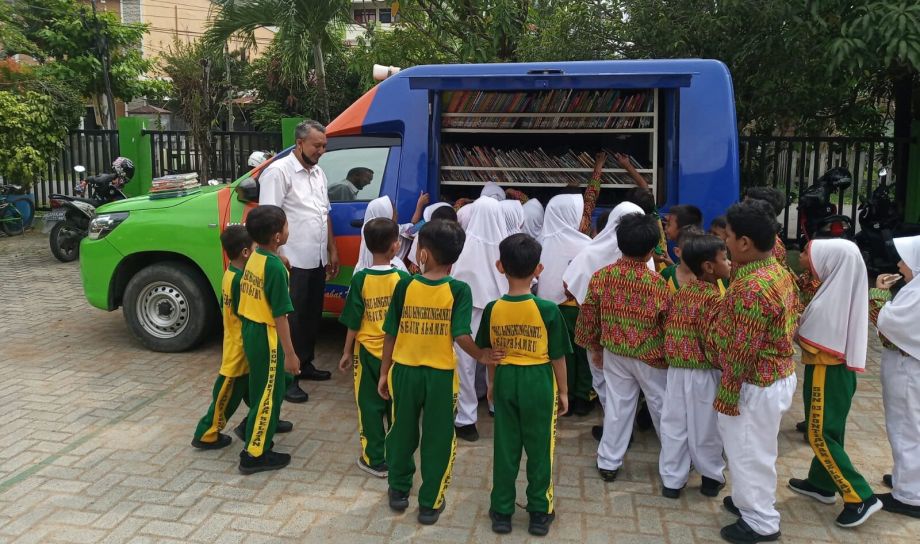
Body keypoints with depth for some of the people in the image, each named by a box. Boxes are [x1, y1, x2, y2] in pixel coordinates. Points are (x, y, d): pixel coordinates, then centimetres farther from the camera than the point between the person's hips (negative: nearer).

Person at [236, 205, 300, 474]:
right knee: (268, 395, 4)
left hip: (250, 331, 8)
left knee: (260, 390, 22)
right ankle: (255, 455, 13)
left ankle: (257, 435, 37)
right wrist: (290, 353, -17)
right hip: (267, 337, -8)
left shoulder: (254, 258, 4)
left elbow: (252, 298, 11)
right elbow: (279, 315, -21)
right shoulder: (275, 267, -22)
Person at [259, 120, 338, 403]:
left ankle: (305, 364, 32)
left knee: (312, 316, 17)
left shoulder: (318, 173, 13)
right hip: (293, 263, -8)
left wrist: (332, 250, 17)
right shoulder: (279, 171, -12)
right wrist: (277, 256, -23)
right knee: (292, 319, -1)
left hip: (317, 261, 8)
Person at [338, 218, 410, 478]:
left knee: (370, 405, 11)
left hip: (368, 351, -1)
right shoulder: (403, 278, -11)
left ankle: (375, 460, 17)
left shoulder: (360, 279, -11)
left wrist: (347, 352, 5)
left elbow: (353, 322, -7)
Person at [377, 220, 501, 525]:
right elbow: (461, 336, -21)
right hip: (441, 375, -2)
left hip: (405, 371, 2)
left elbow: (390, 334, -1)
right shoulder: (459, 290, -12)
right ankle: (430, 504, 23)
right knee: (437, 439, 13)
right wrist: (481, 356, -1)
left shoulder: (405, 286, -6)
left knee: (403, 432, 21)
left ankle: (399, 491, 37)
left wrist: (384, 372, 9)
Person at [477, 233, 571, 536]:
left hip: (505, 380, 2)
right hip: (539, 381, -2)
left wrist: (492, 383, 21)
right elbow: (557, 356, -7)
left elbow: (488, 354, 4)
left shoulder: (492, 310, -7)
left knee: (505, 447, 13)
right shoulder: (548, 310, -15)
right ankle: (540, 513, 23)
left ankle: (502, 512, 24)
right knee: (539, 448, 12)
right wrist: (563, 391, 7)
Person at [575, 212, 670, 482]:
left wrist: (594, 347, 12)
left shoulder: (601, 276, -10)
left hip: (614, 353, 3)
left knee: (617, 405, 13)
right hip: (650, 356, -2)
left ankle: (609, 462, 20)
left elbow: (589, 316, -2)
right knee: (662, 406, 16)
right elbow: (669, 325, -9)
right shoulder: (657, 282, -17)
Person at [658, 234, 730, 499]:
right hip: (702, 372, -6)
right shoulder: (713, 298, -18)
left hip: (676, 368, 6)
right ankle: (712, 475, 30)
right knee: (703, 427, 11)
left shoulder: (682, 290, 3)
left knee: (674, 425, 12)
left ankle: (672, 479, 22)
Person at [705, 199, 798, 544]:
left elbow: (741, 353, -26)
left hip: (755, 385, -9)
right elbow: (792, 321, 12)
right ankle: (753, 500, 43)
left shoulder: (750, 288, -29)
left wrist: (727, 395, -16)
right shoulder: (779, 272, 1)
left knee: (749, 451, 9)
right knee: (755, 448, 25)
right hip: (779, 374, 9)